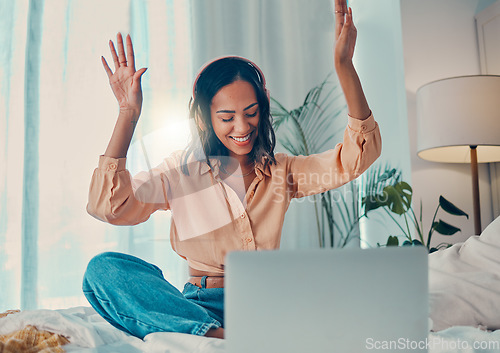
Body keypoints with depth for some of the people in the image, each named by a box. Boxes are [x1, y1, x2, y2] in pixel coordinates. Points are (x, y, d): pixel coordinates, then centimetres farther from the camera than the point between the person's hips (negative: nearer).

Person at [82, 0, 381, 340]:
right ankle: (217, 336, -38)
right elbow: (109, 206, -13)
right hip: (200, 306, 0)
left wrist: (344, 64, -15)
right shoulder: (181, 171, 2)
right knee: (103, 269, -26)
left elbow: (360, 154, -6)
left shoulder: (281, 171, 7)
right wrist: (128, 113, -18)